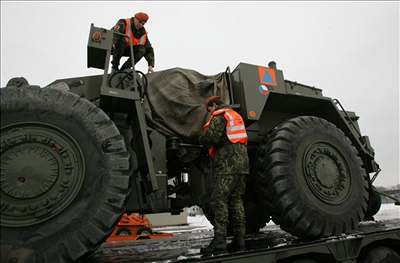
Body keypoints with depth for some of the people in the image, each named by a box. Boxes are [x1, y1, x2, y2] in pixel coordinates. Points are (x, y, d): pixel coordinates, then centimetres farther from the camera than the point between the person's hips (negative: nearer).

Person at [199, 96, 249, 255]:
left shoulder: (219, 117, -3)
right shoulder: (237, 116, 24)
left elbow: (210, 137, -15)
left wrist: (201, 140, 6)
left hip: (227, 165, -8)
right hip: (242, 165, 9)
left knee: (219, 200, -7)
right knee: (236, 200, 10)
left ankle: (219, 241, -10)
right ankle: (239, 239, 12)